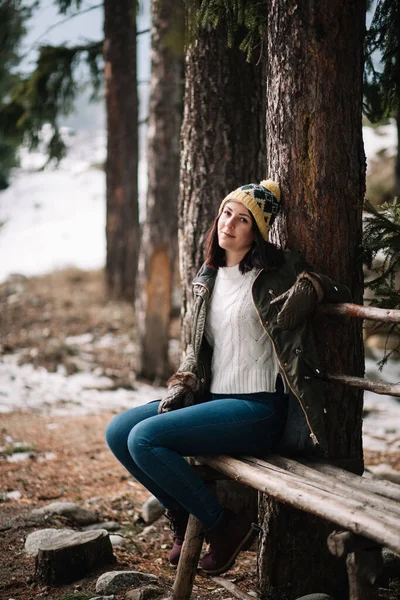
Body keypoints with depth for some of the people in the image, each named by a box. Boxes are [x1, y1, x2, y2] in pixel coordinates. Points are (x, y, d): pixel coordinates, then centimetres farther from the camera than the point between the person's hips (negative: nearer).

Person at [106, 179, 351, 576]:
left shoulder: (278, 272, -7)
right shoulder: (208, 277, 13)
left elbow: (339, 295, 0)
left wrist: (311, 286, -16)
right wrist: (181, 386, 4)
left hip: (257, 409, -8)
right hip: (212, 398, 8)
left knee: (145, 438, -22)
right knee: (118, 433, -1)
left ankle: (224, 528, -5)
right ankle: (185, 515, 14)